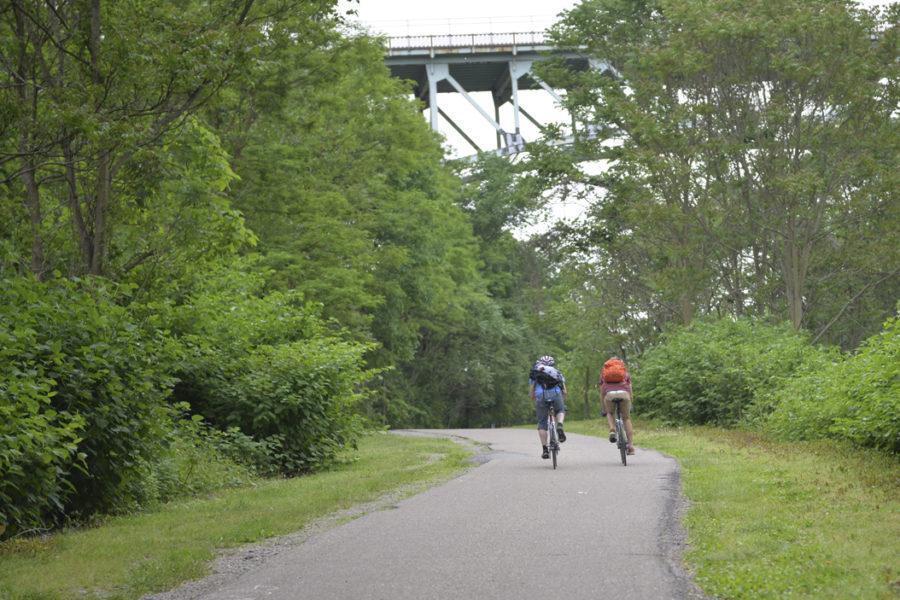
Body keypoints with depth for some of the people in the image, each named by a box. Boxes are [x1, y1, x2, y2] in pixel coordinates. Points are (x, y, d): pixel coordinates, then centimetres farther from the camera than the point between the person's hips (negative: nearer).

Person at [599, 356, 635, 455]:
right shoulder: (624, 369, 30)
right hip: (623, 393, 0)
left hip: (609, 394, 0)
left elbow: (602, 391, 29)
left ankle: (612, 430, 1)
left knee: (610, 413, 31)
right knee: (626, 418, 17)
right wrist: (631, 404, 38)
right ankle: (631, 446, 9)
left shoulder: (604, 370, 31)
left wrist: (604, 408, 36)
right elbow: (629, 387, 27)